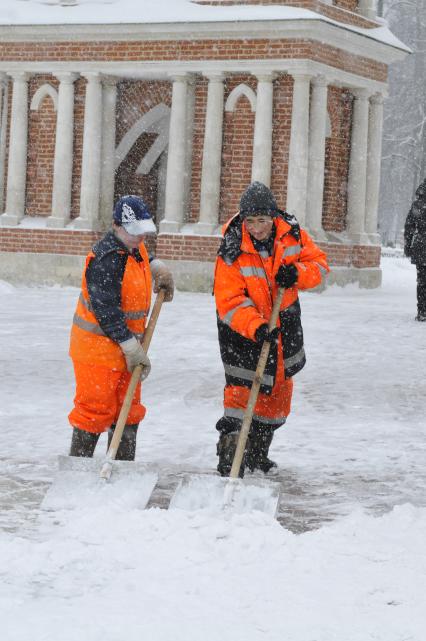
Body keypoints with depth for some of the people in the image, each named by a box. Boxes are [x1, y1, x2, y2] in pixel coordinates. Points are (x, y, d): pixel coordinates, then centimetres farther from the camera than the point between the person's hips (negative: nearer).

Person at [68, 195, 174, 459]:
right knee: (96, 408, -5)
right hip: (98, 346, -9)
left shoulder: (134, 246, 6)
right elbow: (106, 311, -25)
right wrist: (132, 347, -23)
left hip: (127, 344, 9)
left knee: (128, 408, 14)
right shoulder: (106, 259, -23)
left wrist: (159, 268, 16)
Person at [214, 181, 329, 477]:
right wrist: (256, 327, -39)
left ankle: (258, 453, 33)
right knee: (242, 390, -14)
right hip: (243, 328, -6)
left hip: (284, 324, 6)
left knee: (279, 389, 16)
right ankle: (229, 457, -11)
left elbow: (319, 263, -1)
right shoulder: (233, 251, -23)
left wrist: (297, 272, -23)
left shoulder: (292, 233, -10)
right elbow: (229, 301, -25)